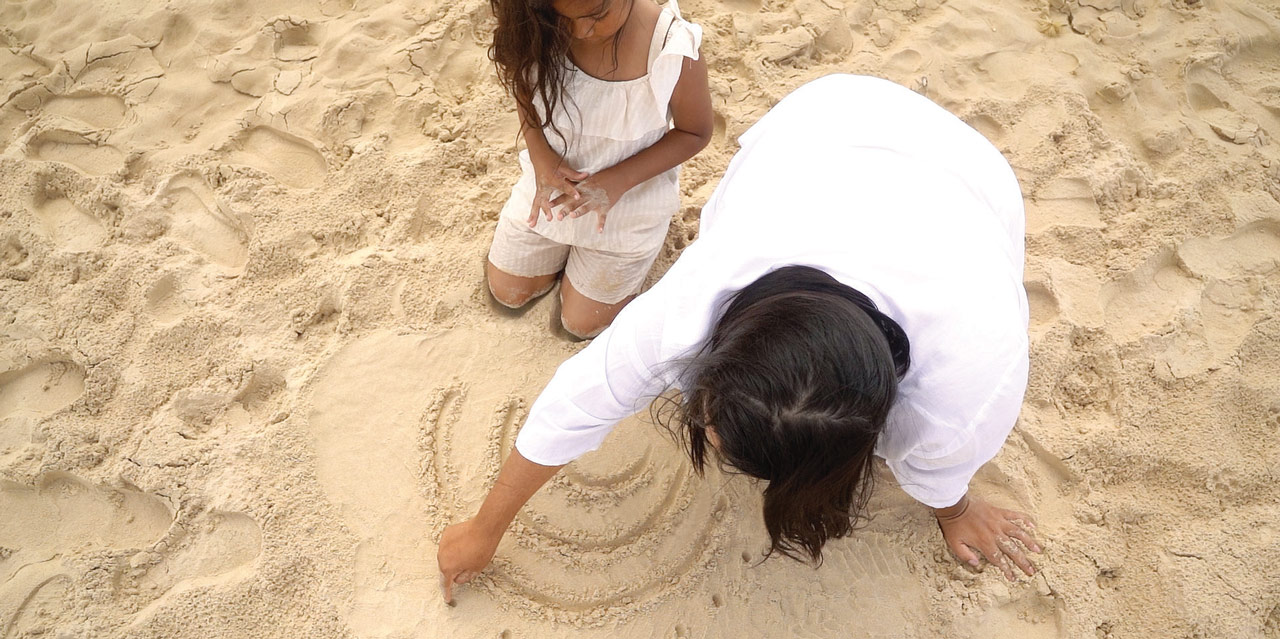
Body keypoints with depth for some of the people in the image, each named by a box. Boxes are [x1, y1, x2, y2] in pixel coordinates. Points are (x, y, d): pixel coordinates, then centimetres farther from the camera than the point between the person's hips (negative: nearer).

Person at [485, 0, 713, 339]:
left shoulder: (674, 54, -33)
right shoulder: (543, 30, -24)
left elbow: (695, 133, -17)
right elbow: (525, 88, -4)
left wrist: (618, 181, -29)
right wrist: (540, 156, -23)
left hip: (628, 206, -3)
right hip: (548, 185, 3)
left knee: (581, 323, 11)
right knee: (507, 292, 17)